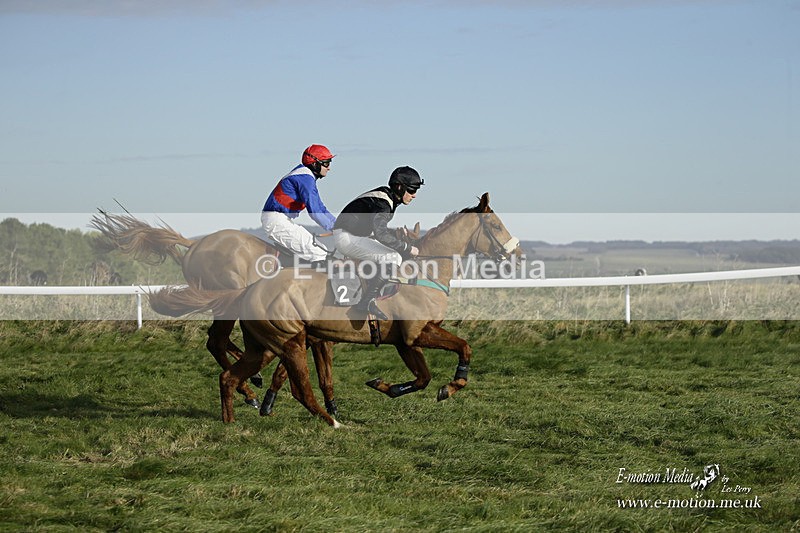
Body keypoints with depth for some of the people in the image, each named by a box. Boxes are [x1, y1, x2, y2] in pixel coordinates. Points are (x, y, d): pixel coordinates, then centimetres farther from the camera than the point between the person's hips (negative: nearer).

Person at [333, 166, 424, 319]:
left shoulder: (386, 196, 11)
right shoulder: (382, 202, -20)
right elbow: (381, 234, -33)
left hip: (357, 235, 11)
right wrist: (408, 248, -24)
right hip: (346, 238, -11)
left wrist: (395, 233, 2)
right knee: (393, 258, -21)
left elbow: (377, 228, 20)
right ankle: (367, 301, -21)